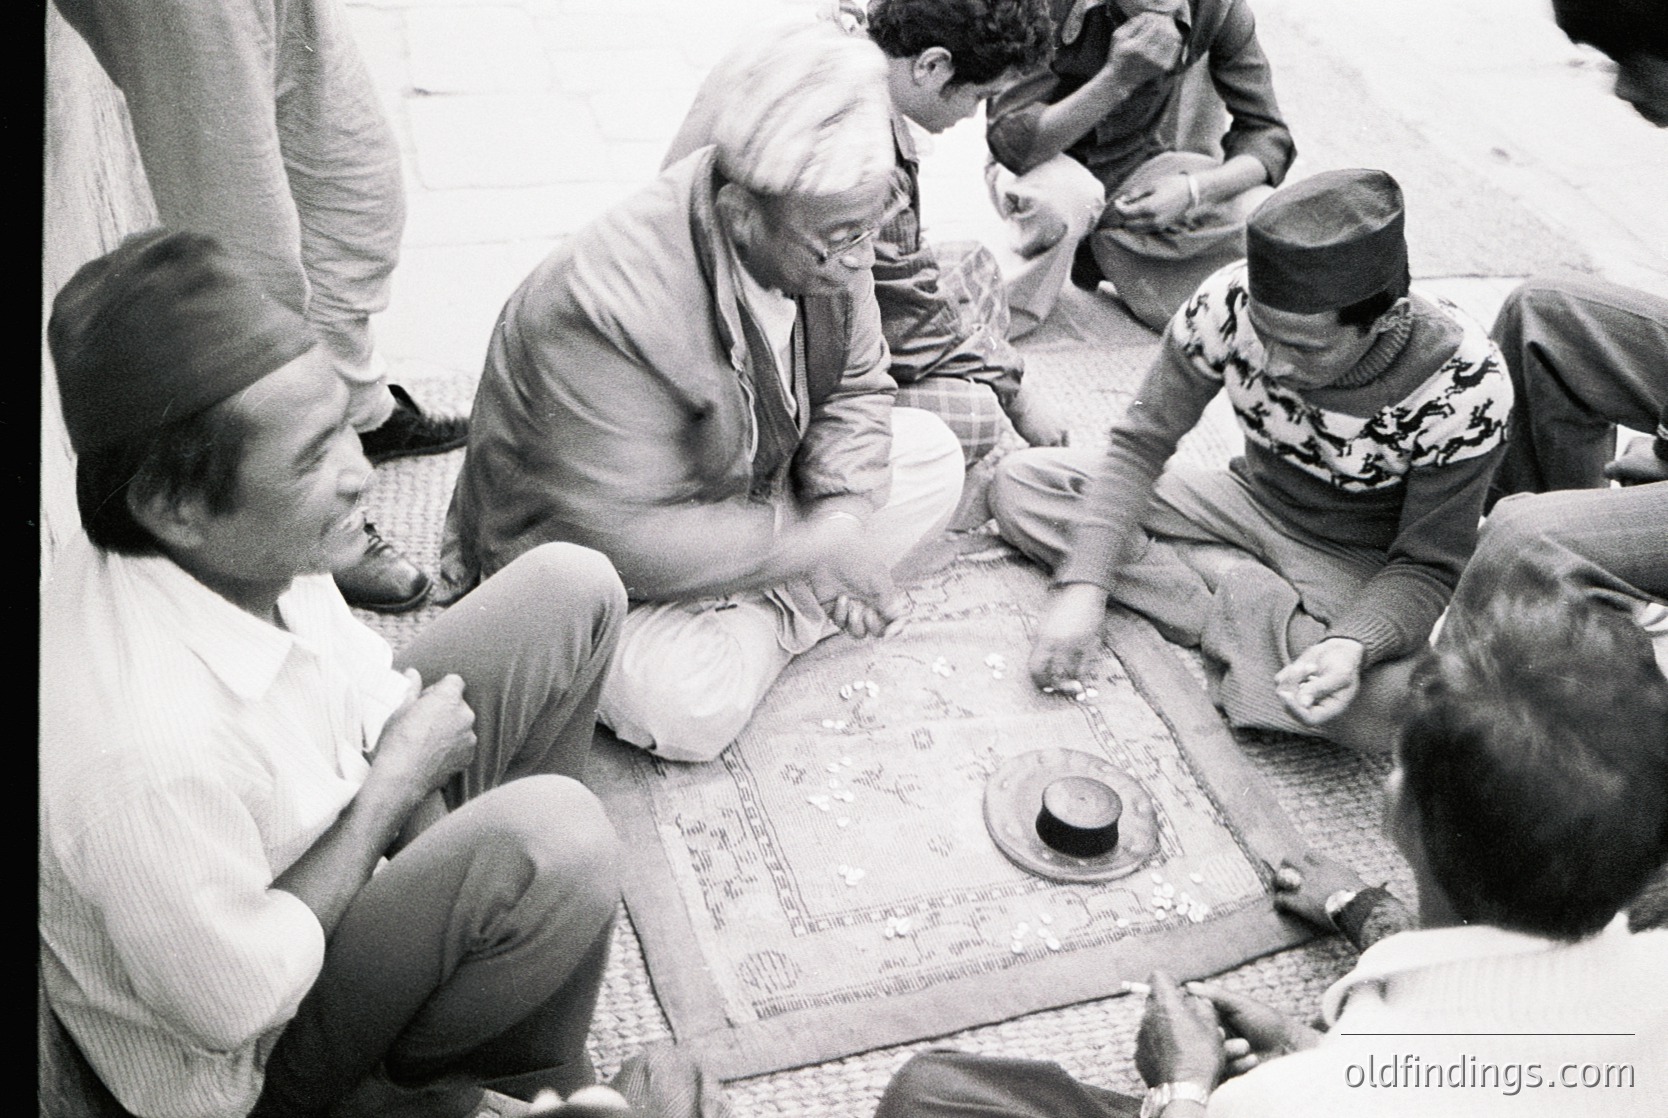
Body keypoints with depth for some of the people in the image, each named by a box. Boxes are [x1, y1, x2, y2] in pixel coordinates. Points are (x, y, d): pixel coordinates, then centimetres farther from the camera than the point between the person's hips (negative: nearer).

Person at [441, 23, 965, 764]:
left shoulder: (828, 243, -15)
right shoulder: (609, 303, -38)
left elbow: (854, 389, -1)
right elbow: (626, 541, -35)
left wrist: (845, 513, -20)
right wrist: (817, 545, -31)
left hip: (744, 495, 7)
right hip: (589, 564, -7)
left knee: (931, 454, 0)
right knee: (690, 706, -32)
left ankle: (778, 607, -8)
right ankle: (776, 621, -1)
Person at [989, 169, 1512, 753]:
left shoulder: (1465, 386, -27)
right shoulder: (1231, 303, -23)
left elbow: (1429, 566, -18)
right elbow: (1140, 442, -15)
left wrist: (1353, 647, -39)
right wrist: (1083, 585, -28)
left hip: (1366, 567, -3)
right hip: (1251, 506, 4)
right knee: (1017, 483, -13)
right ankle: (1249, 606, -17)